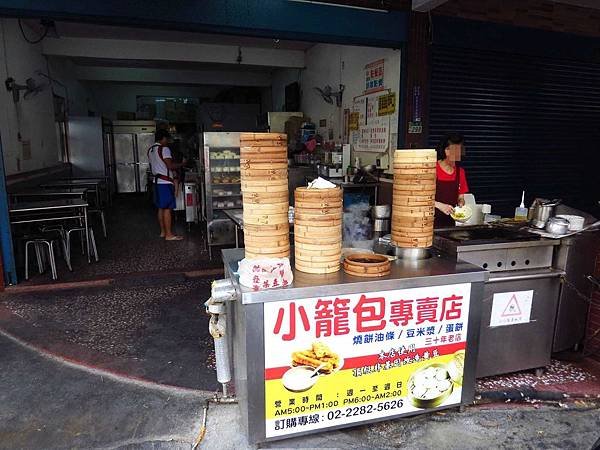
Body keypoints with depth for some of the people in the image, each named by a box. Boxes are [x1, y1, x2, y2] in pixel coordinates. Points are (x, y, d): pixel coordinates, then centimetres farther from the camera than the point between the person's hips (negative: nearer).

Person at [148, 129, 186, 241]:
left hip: (157, 181, 9)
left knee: (161, 208, 14)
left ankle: (163, 231, 20)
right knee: (167, 209, -6)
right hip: (165, 182, -9)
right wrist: (182, 164, -6)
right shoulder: (164, 149, -13)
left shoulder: (150, 150, 15)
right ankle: (169, 234, -3)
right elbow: (170, 166, -20)